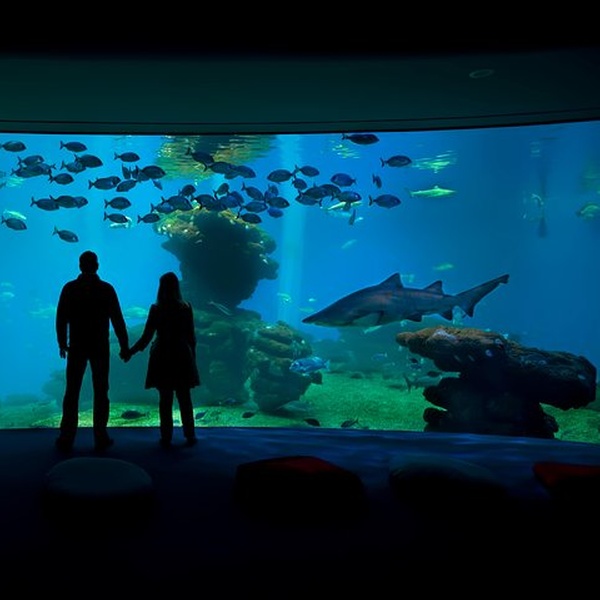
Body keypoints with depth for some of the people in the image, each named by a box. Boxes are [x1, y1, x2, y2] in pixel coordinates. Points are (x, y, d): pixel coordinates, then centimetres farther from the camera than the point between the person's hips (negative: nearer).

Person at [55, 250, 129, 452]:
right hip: (100, 348, -1)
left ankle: (66, 439, 9)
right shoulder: (107, 289, -5)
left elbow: (61, 319, 1)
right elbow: (117, 320, -5)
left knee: (71, 392, 7)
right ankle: (101, 438, 7)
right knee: (100, 393, 5)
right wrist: (124, 346, 1)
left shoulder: (69, 288, -2)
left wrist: (62, 343, 13)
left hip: (77, 347, 1)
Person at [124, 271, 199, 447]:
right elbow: (191, 337, 2)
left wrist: (130, 351, 7)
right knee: (185, 399, 8)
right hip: (183, 357, 1)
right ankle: (190, 436, 12)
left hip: (162, 358, -1)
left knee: (165, 399, 7)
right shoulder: (186, 308, -2)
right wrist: (192, 357, 13)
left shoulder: (156, 309, -7)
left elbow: (146, 337, -6)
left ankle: (166, 437, 10)